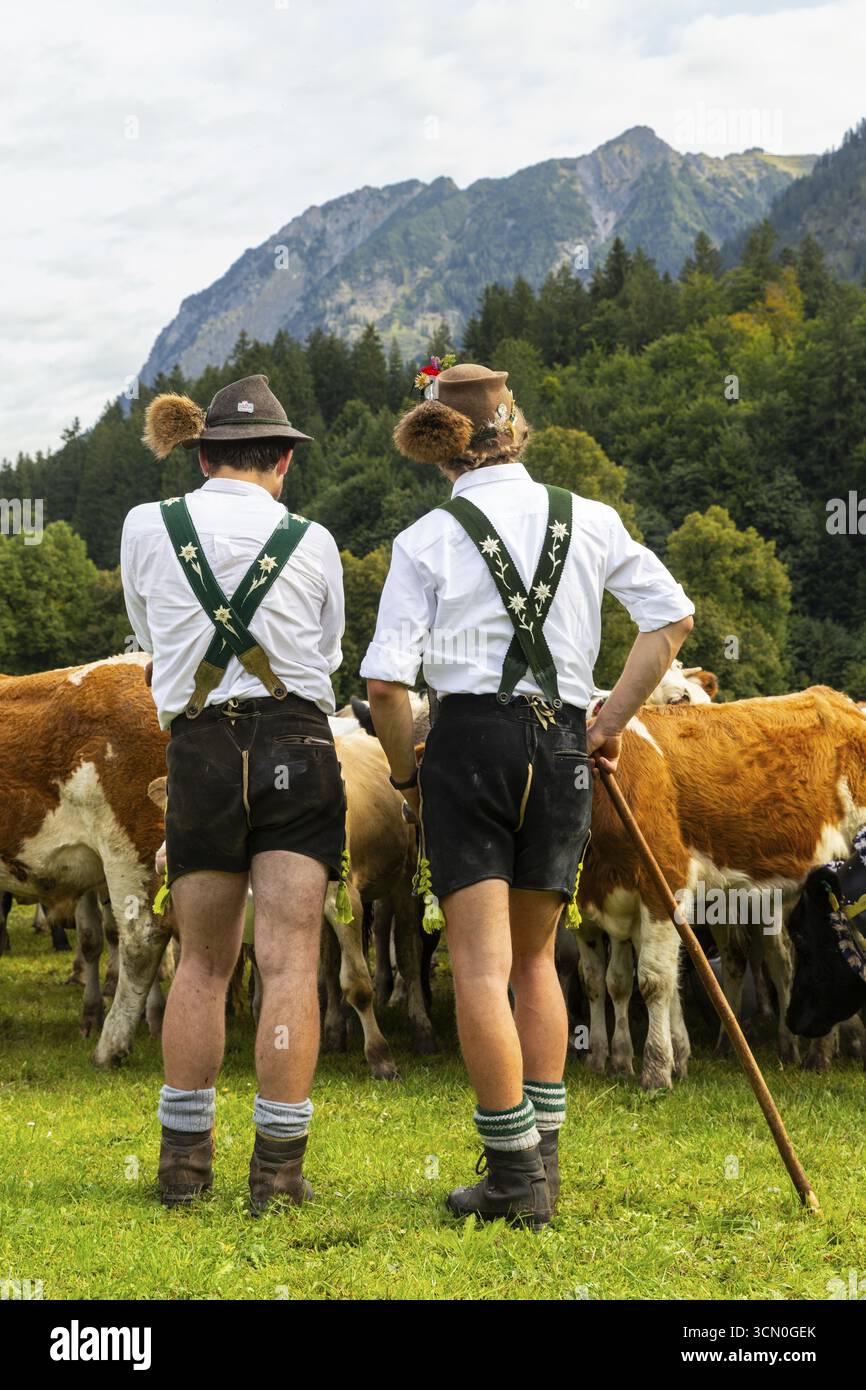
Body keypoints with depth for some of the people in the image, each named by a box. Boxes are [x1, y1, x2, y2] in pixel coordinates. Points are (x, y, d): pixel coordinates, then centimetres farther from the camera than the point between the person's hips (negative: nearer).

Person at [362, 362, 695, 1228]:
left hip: (469, 741, -4)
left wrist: (405, 772, 7)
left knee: (481, 967, -1)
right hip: (562, 748, 4)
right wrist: (612, 724, 13)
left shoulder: (427, 540, -1)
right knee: (535, 958, 17)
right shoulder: (588, 521, 8)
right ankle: (542, 1164, 18)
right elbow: (672, 617, 8)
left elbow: (386, 682, -7)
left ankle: (514, 1175, -2)